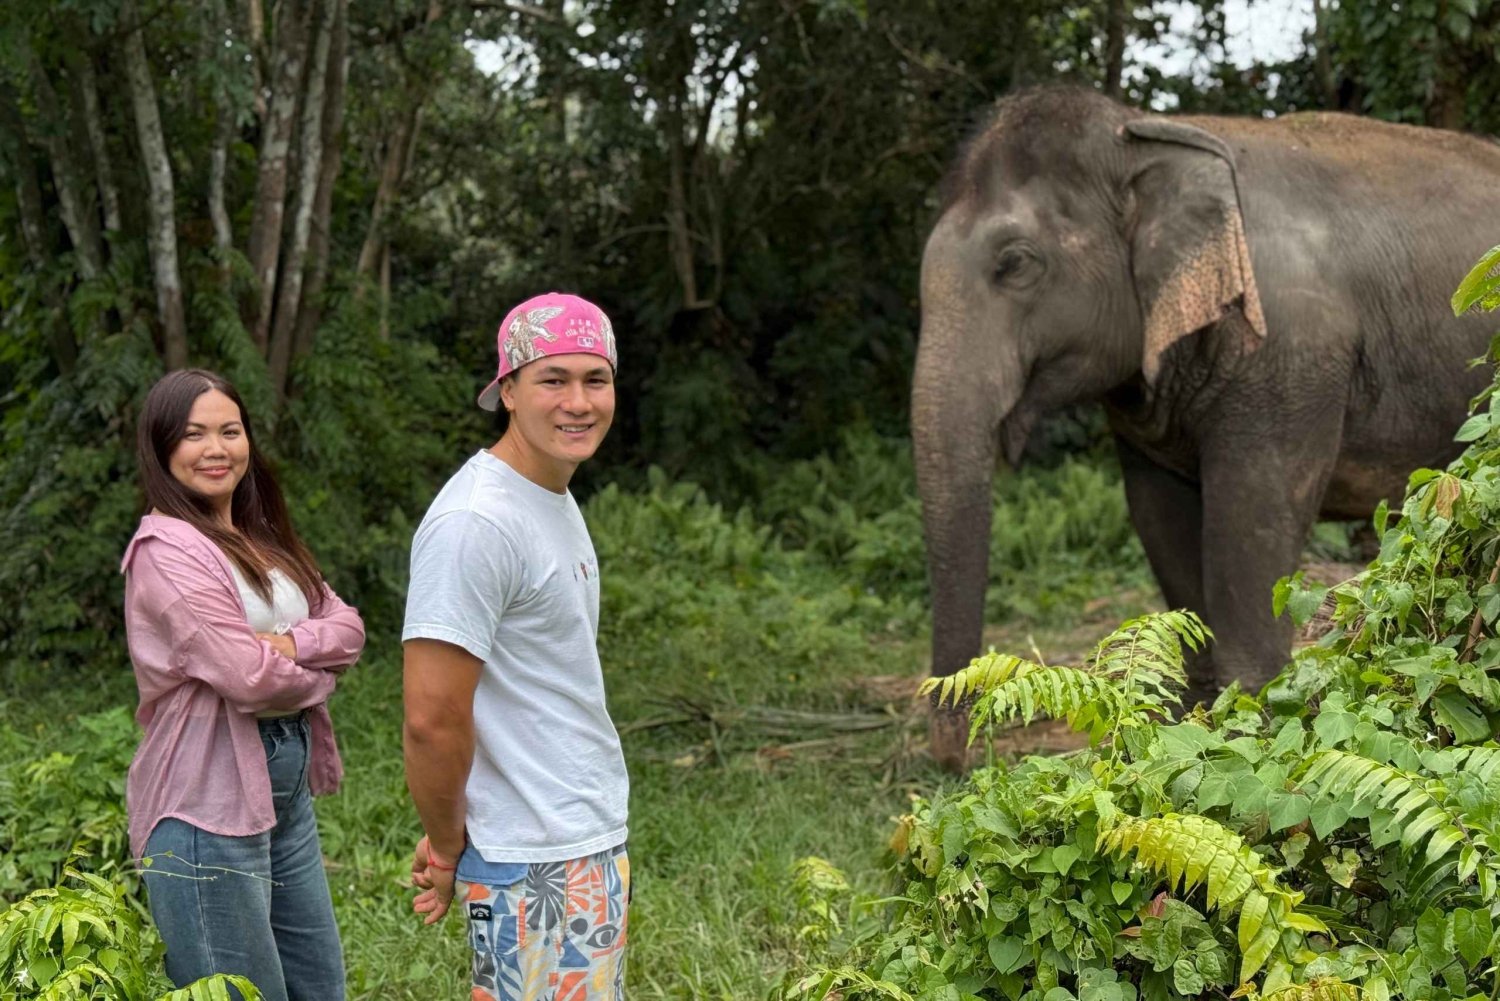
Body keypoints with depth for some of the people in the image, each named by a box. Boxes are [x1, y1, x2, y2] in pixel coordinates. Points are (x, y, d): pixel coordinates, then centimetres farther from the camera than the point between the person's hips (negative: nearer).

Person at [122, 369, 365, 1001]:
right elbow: (247, 677, -21)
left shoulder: (260, 539, 13)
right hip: (210, 802, -9)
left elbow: (348, 628, 5)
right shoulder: (167, 550, -14)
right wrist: (317, 674, -3)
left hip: (286, 791, 9)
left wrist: (292, 643, -15)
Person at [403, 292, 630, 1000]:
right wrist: (449, 849, -7)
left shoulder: (557, 501, 11)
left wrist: (449, 836, 9)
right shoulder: (477, 523, -20)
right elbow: (432, 720, -22)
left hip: (597, 840, 9)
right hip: (533, 867, -9)